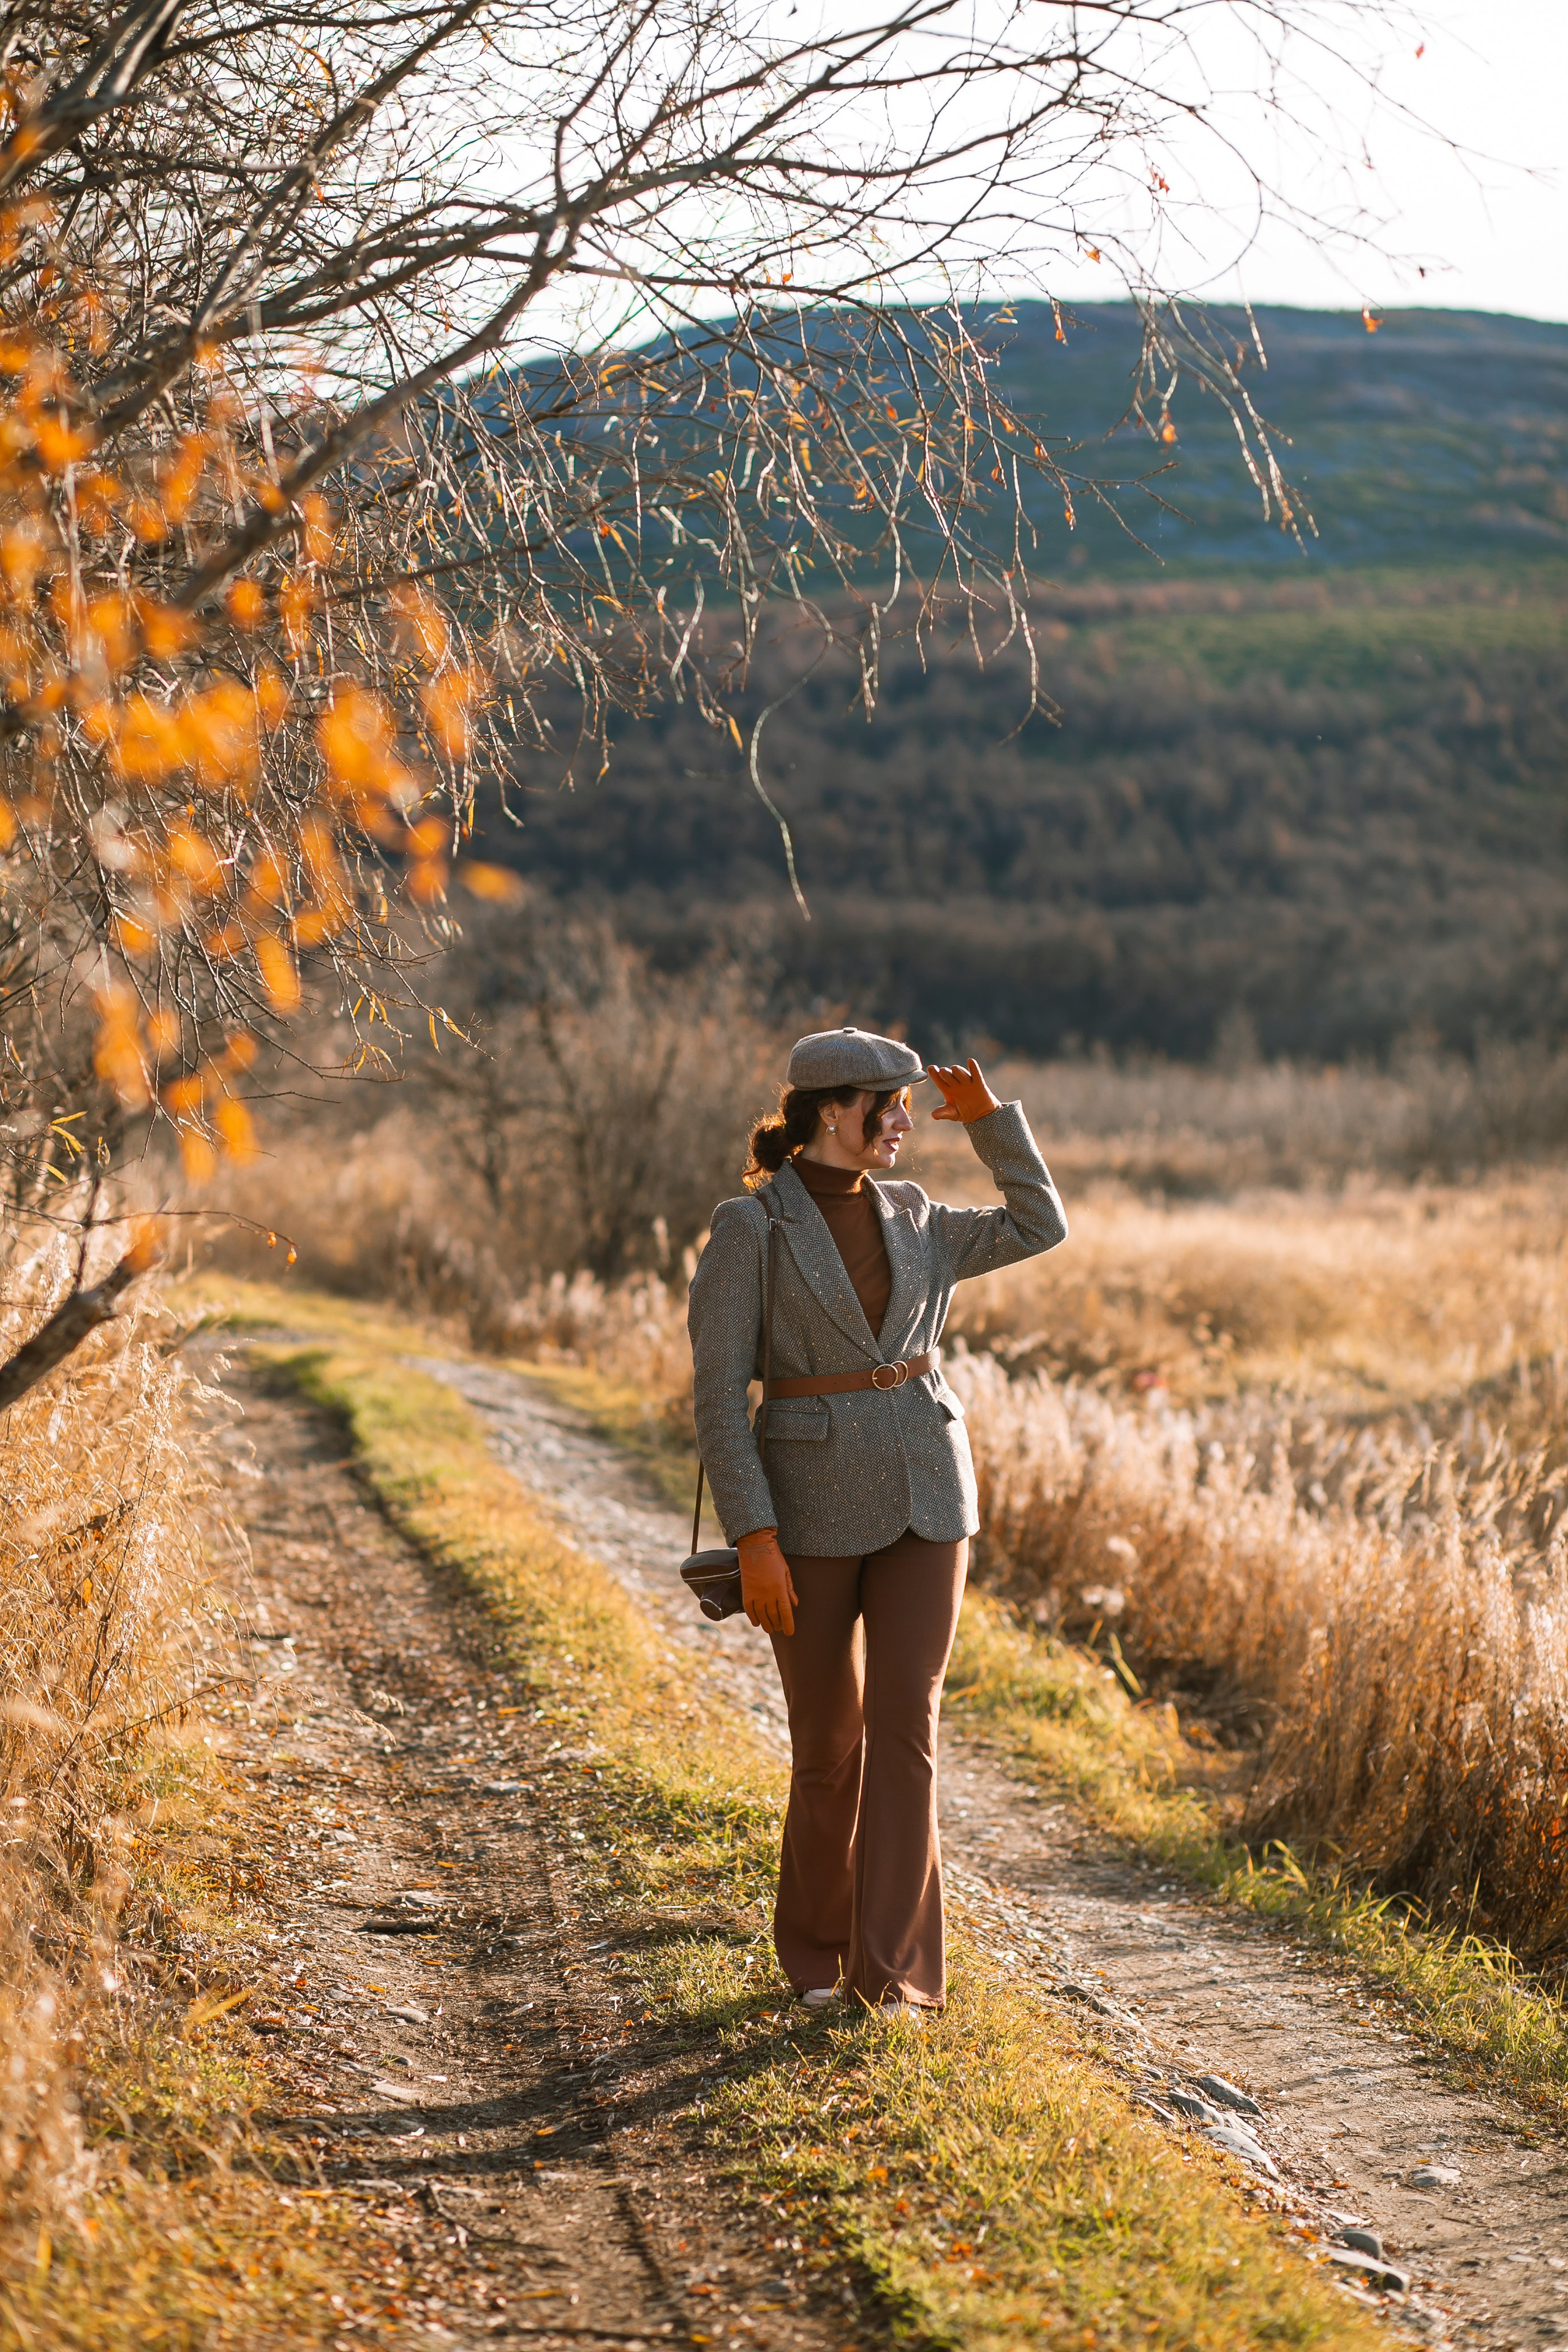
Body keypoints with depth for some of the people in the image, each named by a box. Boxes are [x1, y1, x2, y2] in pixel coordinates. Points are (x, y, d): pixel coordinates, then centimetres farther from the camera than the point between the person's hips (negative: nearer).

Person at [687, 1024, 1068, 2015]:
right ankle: (815, 1945, 28)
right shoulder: (748, 1228, -9)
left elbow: (1041, 1226, 18)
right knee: (829, 1740, 5)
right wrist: (755, 1539, -16)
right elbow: (719, 1395, -11)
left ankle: (891, 1964, -3)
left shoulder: (909, 1220, 8)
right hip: (812, 1503, -4)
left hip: (926, 1493, 4)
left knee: (903, 1723, -7)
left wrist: (990, 1115, 9)